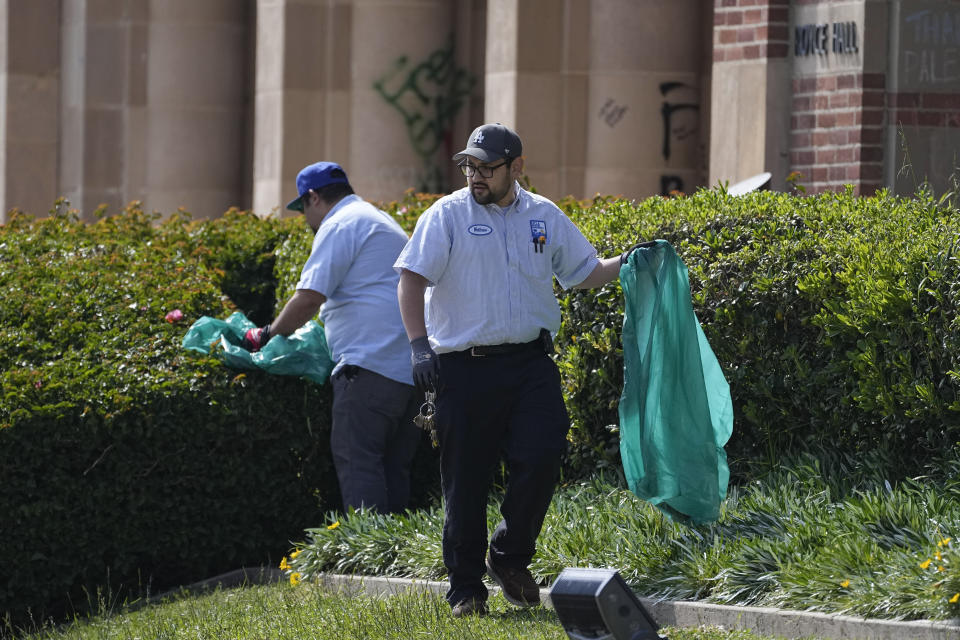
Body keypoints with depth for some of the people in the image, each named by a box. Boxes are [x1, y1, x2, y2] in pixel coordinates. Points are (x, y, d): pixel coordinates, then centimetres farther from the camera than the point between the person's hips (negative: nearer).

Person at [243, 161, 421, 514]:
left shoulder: (340, 225, -4)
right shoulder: (385, 223, 27)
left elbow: (309, 297, -12)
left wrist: (269, 334, 2)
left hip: (370, 363, -9)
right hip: (410, 369, 9)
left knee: (356, 459, -10)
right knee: (394, 466, 10)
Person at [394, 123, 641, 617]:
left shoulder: (544, 217, 11)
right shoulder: (447, 216, 0)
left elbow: (585, 272, 19)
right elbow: (412, 280, -5)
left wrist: (628, 264, 1)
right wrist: (419, 345, -15)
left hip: (530, 363, 2)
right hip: (465, 367, -2)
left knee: (541, 457, -11)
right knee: (465, 479, 0)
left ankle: (510, 557, 13)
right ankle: (465, 588, 12)